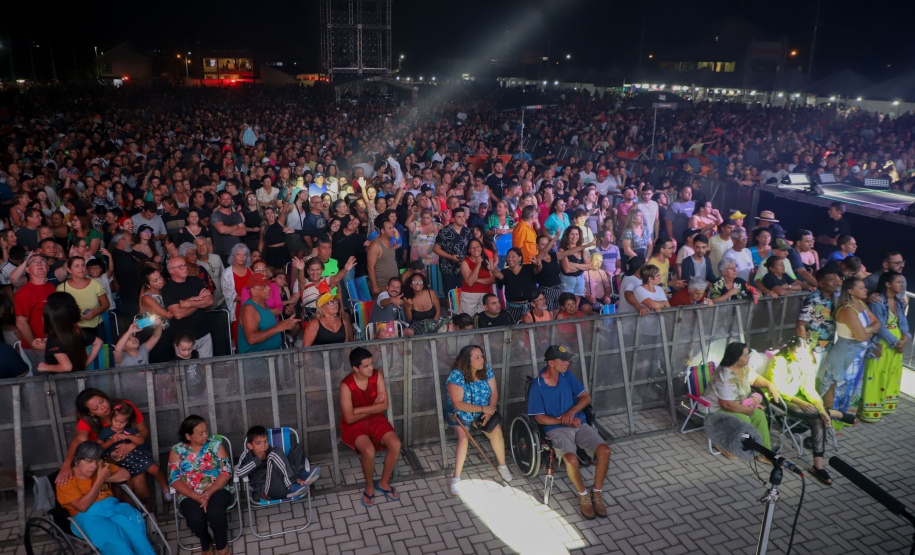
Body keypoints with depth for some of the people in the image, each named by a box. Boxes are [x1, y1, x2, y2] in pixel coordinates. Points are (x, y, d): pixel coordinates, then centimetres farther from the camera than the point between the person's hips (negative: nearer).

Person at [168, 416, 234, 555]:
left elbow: (226, 471, -3)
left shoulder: (216, 444, 3)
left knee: (215, 512, -33)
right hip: (190, 494, 1)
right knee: (196, 518, -31)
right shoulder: (177, 450, 3)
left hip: (217, 489, 0)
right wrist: (197, 497, -17)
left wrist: (209, 492, -19)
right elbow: (174, 479, -4)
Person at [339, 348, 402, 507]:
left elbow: (384, 405, -10)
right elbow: (349, 418, -20)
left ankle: (384, 483, 3)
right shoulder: (346, 385, -21)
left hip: (376, 420, 4)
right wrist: (373, 407, -10)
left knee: (395, 444, -22)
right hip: (354, 425, -4)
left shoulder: (377, 375, -9)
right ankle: (369, 486, -1)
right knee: (369, 451, -32)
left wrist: (359, 410, -17)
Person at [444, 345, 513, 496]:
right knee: (463, 437, -27)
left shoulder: (486, 370, -8)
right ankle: (456, 478, -16)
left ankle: (502, 466, 6)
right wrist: (483, 409, -27)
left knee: (496, 431, -18)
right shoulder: (456, 376, -24)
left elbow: (494, 393, -5)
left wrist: (489, 412, -21)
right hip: (459, 414, -4)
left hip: (483, 412, 4)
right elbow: (458, 404, -26)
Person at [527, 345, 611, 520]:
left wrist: (572, 412, -11)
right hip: (556, 429, -4)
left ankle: (597, 493, 1)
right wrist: (564, 421, -16)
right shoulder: (537, 386, -9)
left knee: (604, 450, -19)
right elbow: (540, 418, -7)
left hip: (578, 423, 5)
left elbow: (586, 397, 7)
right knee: (571, 459, -31)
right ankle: (583, 495, -3)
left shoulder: (567, 375, 5)